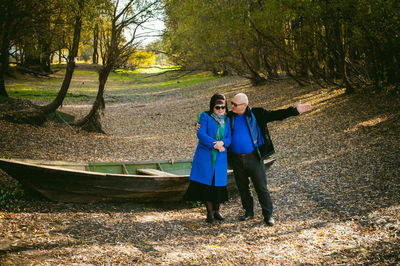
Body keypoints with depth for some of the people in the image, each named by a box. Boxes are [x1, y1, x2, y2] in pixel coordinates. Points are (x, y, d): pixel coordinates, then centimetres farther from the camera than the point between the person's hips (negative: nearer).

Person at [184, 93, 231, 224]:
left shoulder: (227, 120, 9)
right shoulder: (205, 117, -3)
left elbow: (229, 137, 2)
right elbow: (201, 134, -15)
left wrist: (223, 143, -20)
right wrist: (214, 144, -23)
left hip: (221, 157, 3)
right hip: (205, 155, -3)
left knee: (219, 183, 5)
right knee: (206, 183, -1)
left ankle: (216, 210, 24)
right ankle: (210, 212, 13)